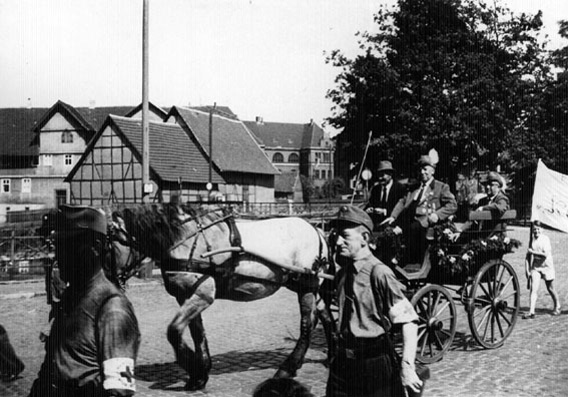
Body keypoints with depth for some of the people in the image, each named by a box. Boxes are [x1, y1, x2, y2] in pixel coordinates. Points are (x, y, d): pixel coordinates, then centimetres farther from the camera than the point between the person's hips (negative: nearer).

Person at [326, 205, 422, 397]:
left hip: (375, 360, -6)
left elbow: (408, 321, -19)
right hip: (344, 361, 6)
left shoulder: (379, 273, -17)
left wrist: (407, 367, -24)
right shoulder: (343, 273, 5)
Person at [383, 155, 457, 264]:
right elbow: (402, 202, 21)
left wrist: (437, 215, -13)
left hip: (427, 221, -4)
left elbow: (452, 205, 2)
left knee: (414, 228, -28)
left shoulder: (441, 187, 13)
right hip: (411, 221, 4)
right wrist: (393, 216, 5)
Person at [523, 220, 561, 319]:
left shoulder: (545, 239, -11)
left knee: (550, 288, 12)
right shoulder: (531, 240, 1)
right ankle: (531, 312, -12)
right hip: (535, 267, 3)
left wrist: (533, 252, -19)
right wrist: (527, 269, -1)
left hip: (546, 266, -3)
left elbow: (545, 254, -21)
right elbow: (528, 256, 5)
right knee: (533, 289, -9)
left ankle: (557, 307, 35)